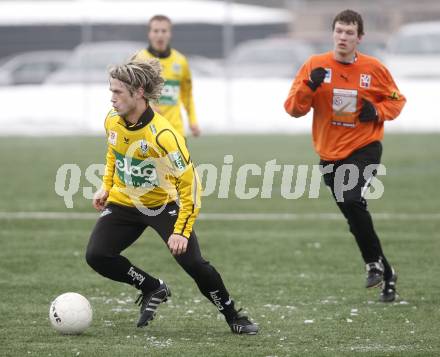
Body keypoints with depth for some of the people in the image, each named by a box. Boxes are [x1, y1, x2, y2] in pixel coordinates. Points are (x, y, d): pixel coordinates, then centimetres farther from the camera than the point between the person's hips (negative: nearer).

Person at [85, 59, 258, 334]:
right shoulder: (112, 122, -10)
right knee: (96, 256, -11)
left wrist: (181, 231, -28)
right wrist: (106, 187, 9)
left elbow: (190, 184, -26)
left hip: (163, 204, -6)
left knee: (193, 262, -16)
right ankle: (153, 289, 11)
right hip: (124, 203, 6)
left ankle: (234, 317, 5)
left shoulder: (163, 136, -30)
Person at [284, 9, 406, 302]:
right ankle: (386, 275, 20)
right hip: (330, 154, 3)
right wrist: (309, 87, -24)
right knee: (354, 215, 5)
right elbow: (293, 108, -5)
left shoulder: (374, 69, -4)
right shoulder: (315, 66, -3)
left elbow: (396, 100, 9)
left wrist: (378, 111, -12)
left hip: (365, 149, -3)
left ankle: (375, 263, -9)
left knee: (353, 202, -26)